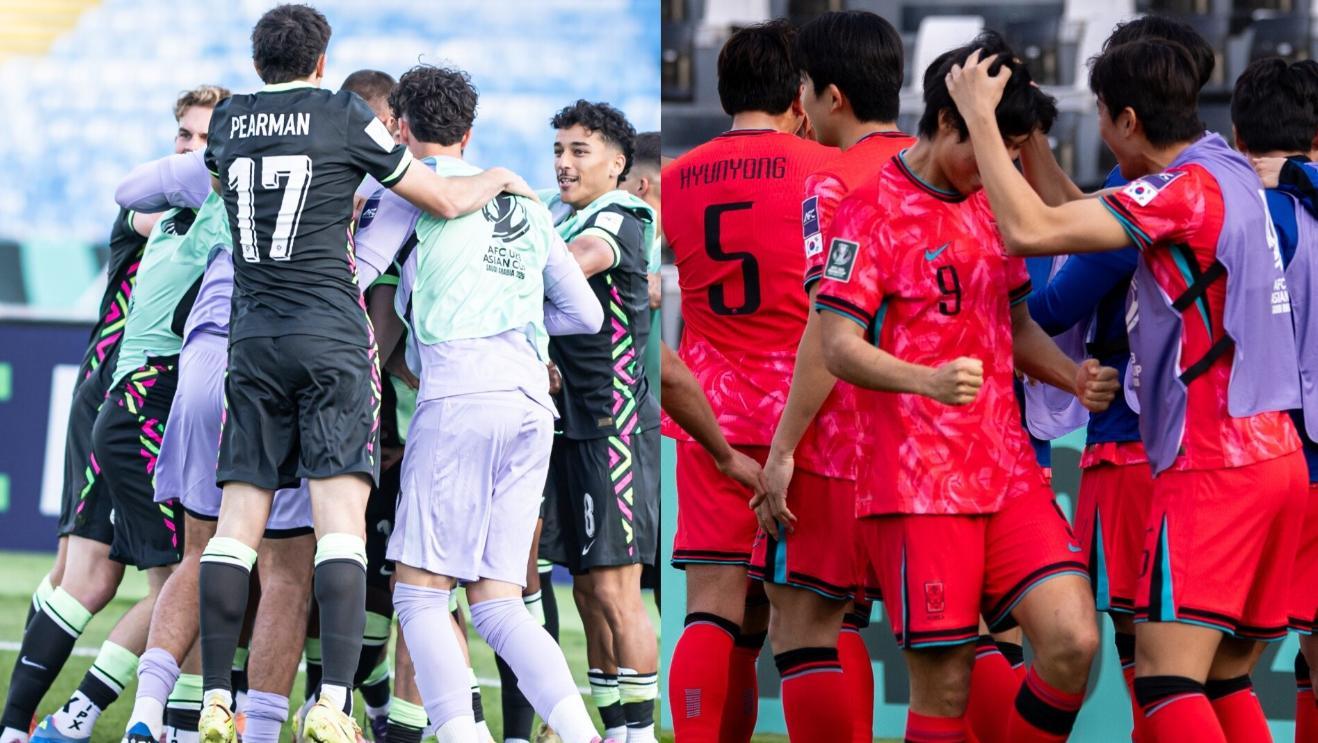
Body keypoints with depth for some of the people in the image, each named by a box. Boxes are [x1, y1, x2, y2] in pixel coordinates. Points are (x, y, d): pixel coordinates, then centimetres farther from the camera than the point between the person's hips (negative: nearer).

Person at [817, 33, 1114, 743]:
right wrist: (928, 380, -32)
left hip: (1009, 473, 6)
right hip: (920, 488, -6)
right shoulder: (872, 211, -6)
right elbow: (838, 346, -13)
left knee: (1072, 641, -11)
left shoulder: (989, 206, 16)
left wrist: (1074, 376, 5)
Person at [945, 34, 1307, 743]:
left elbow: (1029, 231, -19)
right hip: (1274, 453, 9)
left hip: (1214, 464, -9)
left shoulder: (1188, 188, -13)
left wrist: (981, 117, -10)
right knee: (1225, 682, 11)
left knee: (1166, 674, -13)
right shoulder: (1230, 173, 14)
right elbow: (1082, 214, 26)